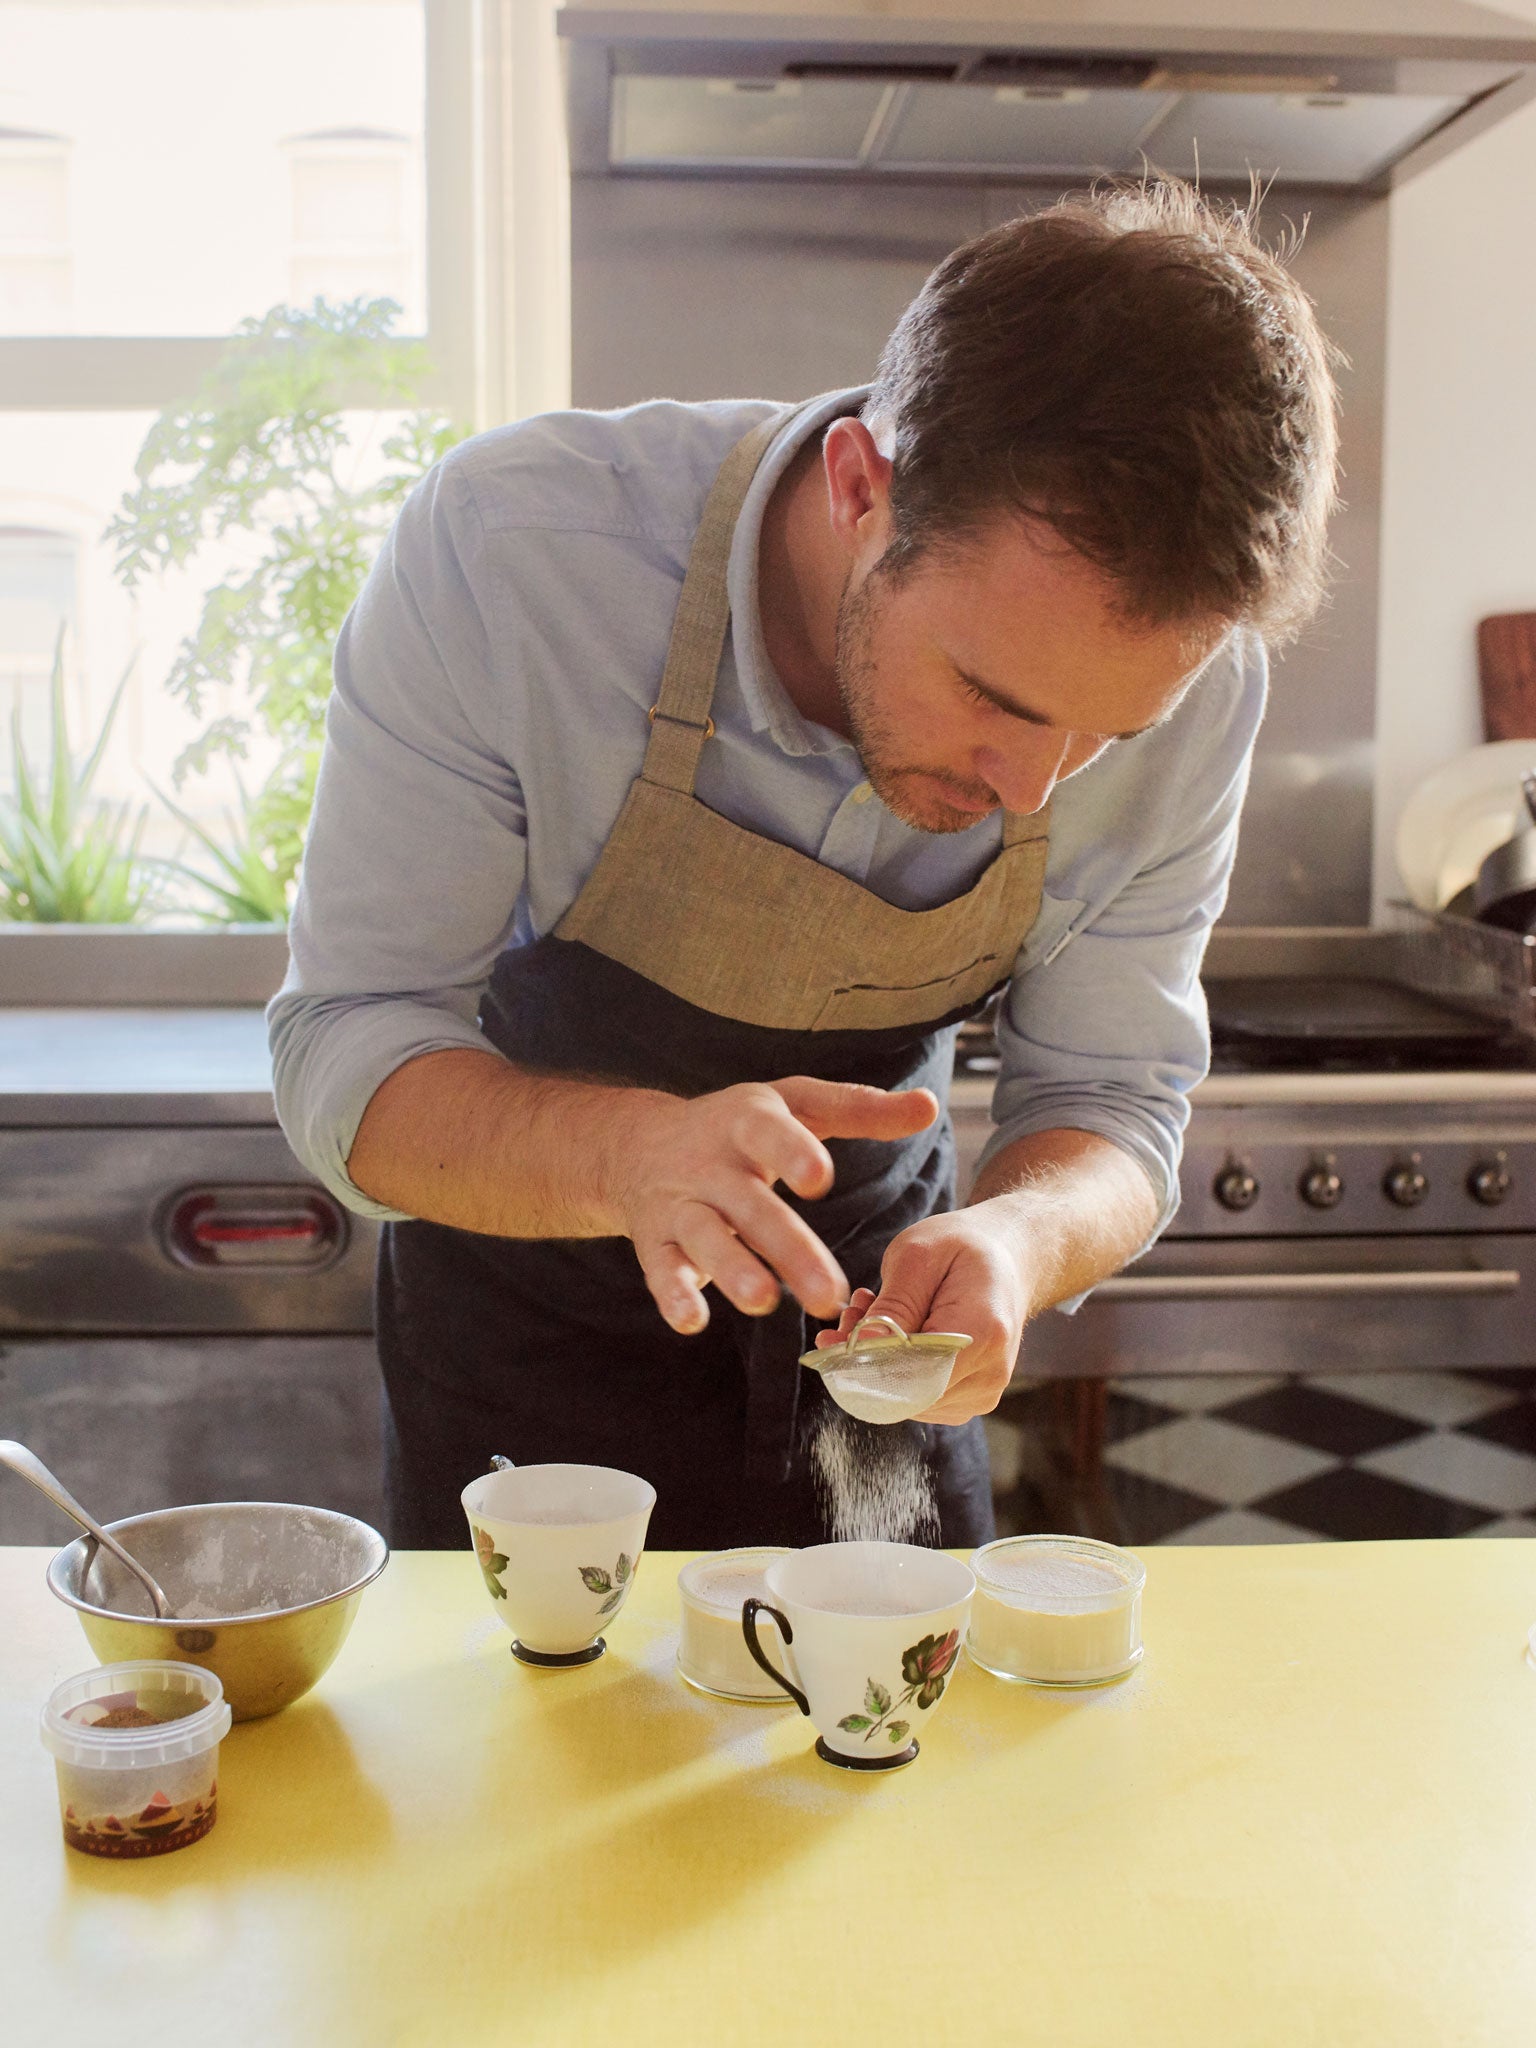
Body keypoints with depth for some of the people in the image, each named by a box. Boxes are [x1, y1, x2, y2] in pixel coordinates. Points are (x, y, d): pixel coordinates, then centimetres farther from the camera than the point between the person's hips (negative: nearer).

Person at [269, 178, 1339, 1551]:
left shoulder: (1185, 680, -24)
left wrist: (1017, 1240, -36)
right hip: (534, 1319, -2)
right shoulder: (509, 550, -32)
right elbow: (347, 1056, -26)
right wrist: (630, 1155, -46)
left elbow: (1109, 1097, -13)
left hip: (867, 1305, 2)